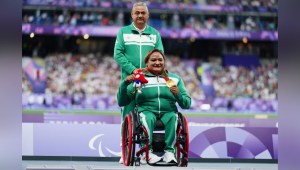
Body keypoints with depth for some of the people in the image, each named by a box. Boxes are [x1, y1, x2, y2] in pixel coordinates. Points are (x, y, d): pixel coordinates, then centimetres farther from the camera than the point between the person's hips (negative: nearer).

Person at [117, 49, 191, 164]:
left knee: (173, 117, -33)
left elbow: (187, 104, 13)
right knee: (148, 118, -36)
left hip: (168, 112, 1)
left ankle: (169, 152, -36)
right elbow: (122, 102, 8)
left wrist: (178, 95, -8)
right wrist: (125, 84, -8)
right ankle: (146, 153, -39)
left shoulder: (174, 79, 18)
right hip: (147, 110, -1)